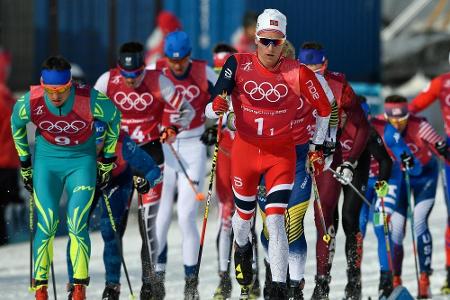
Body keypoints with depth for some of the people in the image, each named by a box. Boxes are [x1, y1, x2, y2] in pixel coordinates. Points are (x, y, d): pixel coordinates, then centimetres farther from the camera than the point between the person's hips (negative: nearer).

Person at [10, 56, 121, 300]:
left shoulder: (90, 100, -26)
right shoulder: (29, 103, -22)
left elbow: (113, 118, -4)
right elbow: (16, 124, 2)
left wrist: (107, 160, 5)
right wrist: (25, 164, 11)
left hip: (82, 161, -1)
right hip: (46, 162, 1)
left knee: (77, 225, -11)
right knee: (46, 225, -7)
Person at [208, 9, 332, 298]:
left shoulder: (298, 73, -9)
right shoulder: (239, 65, -8)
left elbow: (324, 109, 5)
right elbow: (212, 108, -8)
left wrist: (317, 148, 7)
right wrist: (217, 107, -31)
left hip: (281, 153, -2)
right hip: (245, 150, 2)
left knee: (275, 220, -15)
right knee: (244, 216, 17)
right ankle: (242, 248, 53)